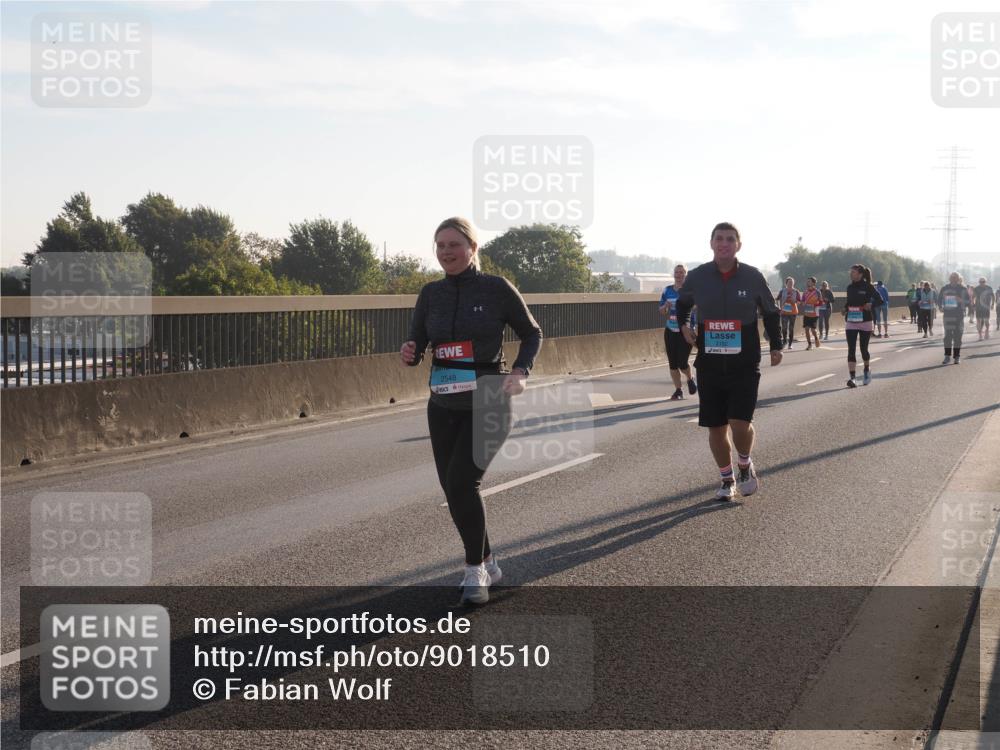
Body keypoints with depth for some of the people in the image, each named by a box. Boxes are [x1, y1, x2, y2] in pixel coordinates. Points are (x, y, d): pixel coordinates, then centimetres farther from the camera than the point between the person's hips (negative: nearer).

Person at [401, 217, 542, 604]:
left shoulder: (497, 289, -7)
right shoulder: (431, 293, 4)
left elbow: (532, 334, 3)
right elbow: (416, 343, 8)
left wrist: (520, 372, -13)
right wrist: (409, 353, -15)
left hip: (487, 404, -5)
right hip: (443, 406, 5)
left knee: (462, 481, -19)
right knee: (452, 488, 9)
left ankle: (475, 569, -3)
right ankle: (487, 563, 30)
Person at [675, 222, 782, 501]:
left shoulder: (753, 277, -3)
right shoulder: (697, 277, 0)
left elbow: (770, 312, 12)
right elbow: (682, 303, 22)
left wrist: (776, 346, 11)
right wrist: (683, 325, 6)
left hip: (745, 364, -2)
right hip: (709, 363, 2)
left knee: (740, 422, -15)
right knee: (716, 427, 5)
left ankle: (745, 465, 16)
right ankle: (727, 479, 25)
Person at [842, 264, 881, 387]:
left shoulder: (868, 287, -6)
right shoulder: (850, 287, 8)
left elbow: (880, 300, -5)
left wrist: (871, 305, -23)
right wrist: (845, 309, 0)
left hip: (865, 322, -3)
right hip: (850, 322, 3)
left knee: (864, 349, 7)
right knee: (851, 349, -8)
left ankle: (867, 370, 36)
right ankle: (853, 377, -13)